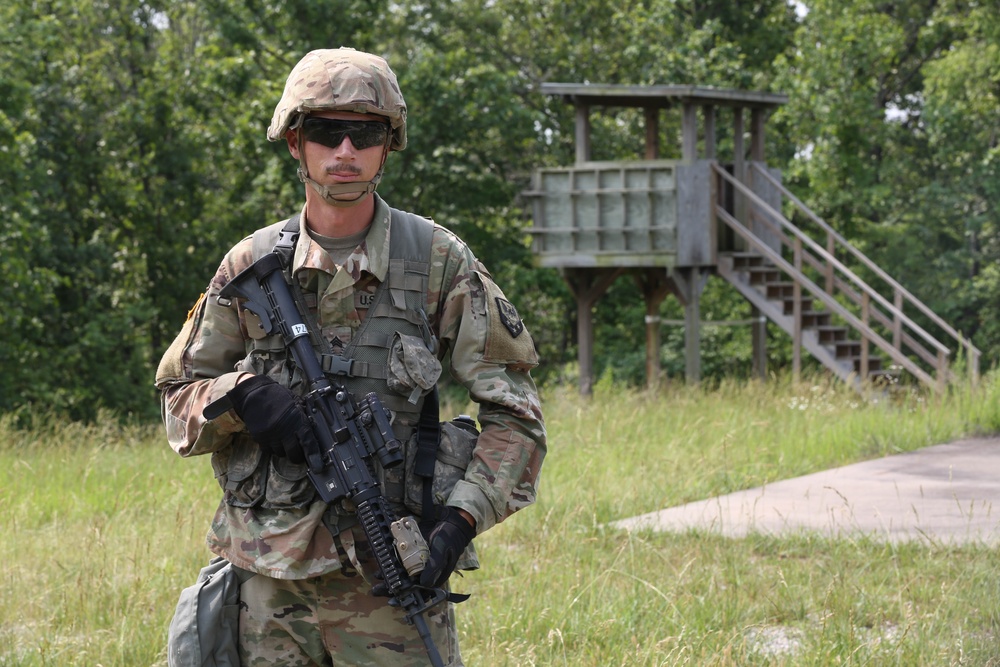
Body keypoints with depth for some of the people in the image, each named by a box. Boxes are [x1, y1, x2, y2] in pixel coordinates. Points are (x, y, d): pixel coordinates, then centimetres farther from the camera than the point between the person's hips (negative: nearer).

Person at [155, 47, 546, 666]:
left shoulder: (439, 260, 0)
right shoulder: (253, 263, 6)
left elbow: (514, 412, 1)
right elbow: (178, 399, 12)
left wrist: (462, 517, -12)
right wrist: (240, 396, -11)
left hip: (391, 576, -2)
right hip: (269, 579, 2)